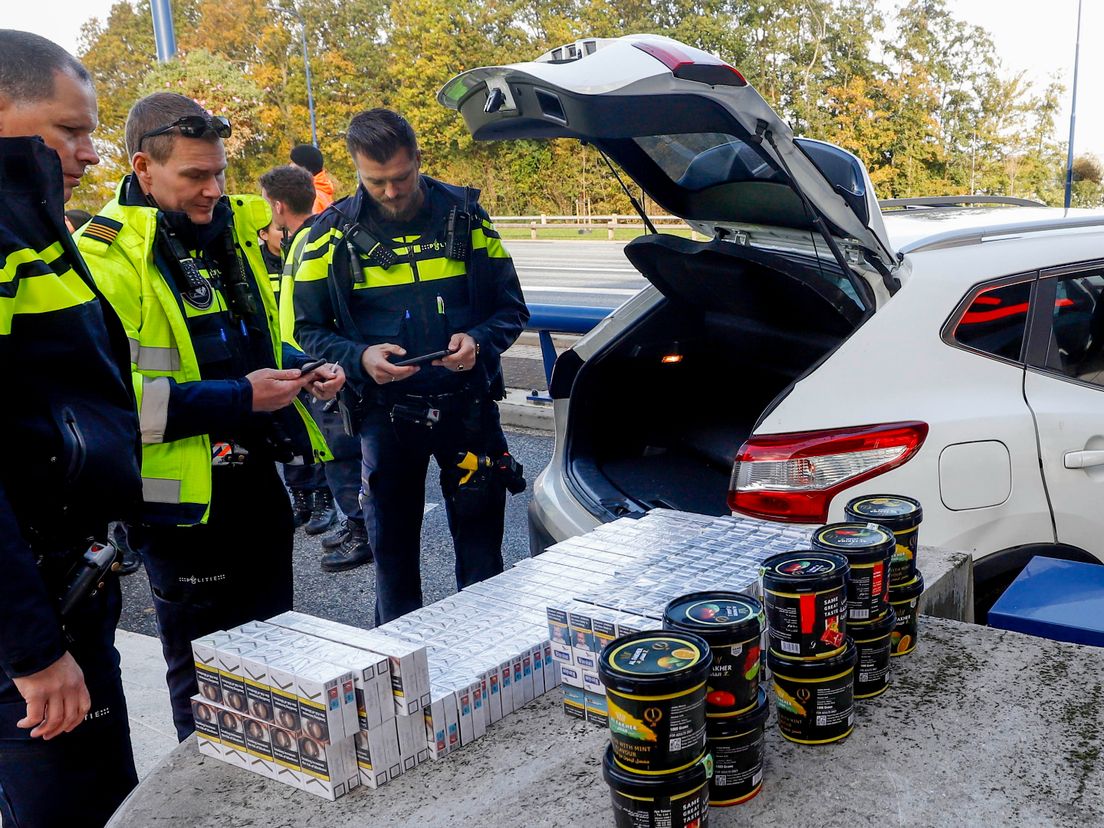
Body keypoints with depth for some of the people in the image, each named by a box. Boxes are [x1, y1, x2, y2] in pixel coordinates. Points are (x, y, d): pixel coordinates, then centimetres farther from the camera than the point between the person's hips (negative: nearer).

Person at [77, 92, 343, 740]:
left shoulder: (229, 232, 10)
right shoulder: (106, 260, -16)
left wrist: (300, 370, 3)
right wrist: (238, 397, -26)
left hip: (258, 479, 8)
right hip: (185, 498, -8)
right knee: (207, 671, 8)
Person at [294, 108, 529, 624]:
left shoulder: (466, 218, 0)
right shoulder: (332, 235, -2)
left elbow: (512, 308, 6)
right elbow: (308, 330, 1)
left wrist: (478, 341, -15)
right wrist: (360, 357, -18)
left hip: (468, 406, 1)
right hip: (385, 414, 0)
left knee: (481, 548, 11)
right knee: (393, 551, 12)